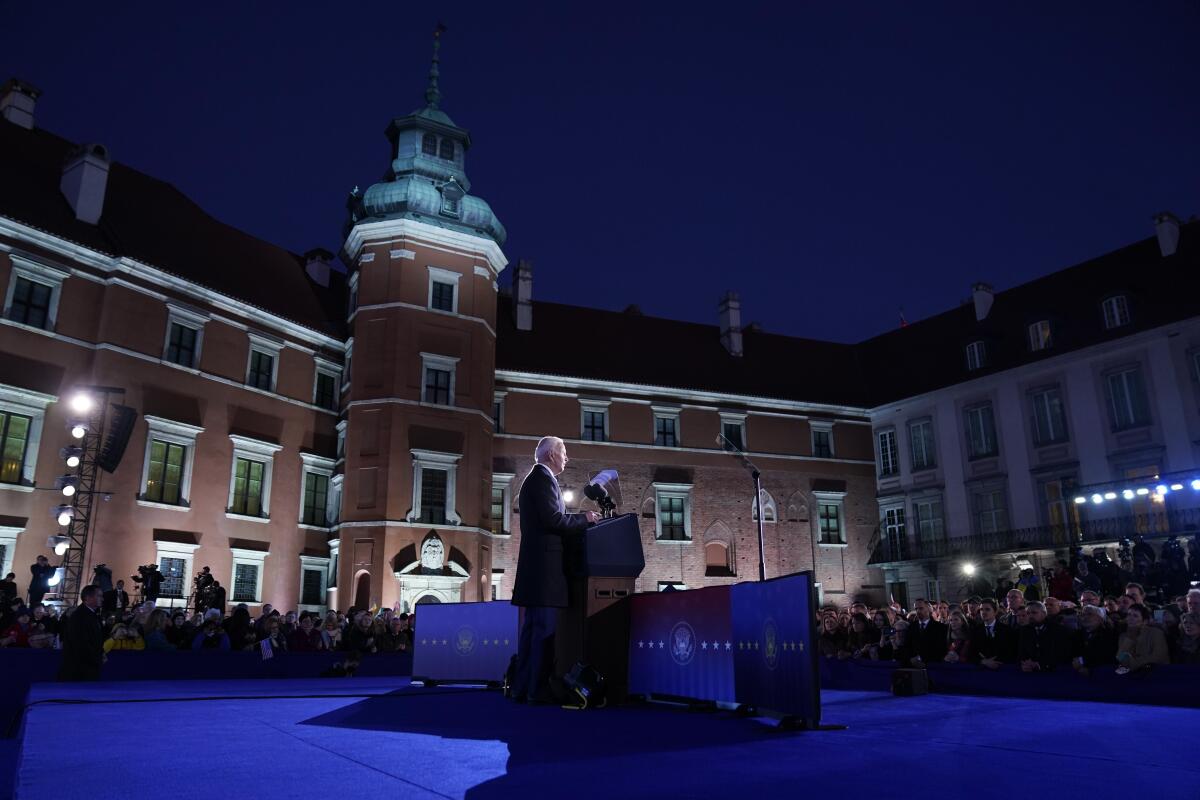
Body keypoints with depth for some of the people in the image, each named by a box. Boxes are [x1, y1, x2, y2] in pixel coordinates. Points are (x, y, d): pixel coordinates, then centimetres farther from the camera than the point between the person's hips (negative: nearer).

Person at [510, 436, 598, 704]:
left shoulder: (535, 478, 23)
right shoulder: (543, 477, -8)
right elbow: (553, 519, -17)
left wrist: (579, 521, 15)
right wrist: (584, 519, -5)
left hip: (535, 565, 10)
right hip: (545, 564, -10)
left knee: (532, 628, 10)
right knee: (545, 628, -9)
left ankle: (522, 688, 12)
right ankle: (538, 691, -7)